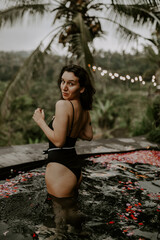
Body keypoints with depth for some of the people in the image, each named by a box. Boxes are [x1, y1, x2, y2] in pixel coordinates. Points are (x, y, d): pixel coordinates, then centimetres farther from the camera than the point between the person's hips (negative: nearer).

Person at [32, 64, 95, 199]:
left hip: (59, 167, -9)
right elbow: (88, 136, 16)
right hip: (76, 167, 9)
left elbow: (58, 141, -21)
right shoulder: (84, 109, 5)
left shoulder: (63, 105, -19)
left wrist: (40, 121, -10)